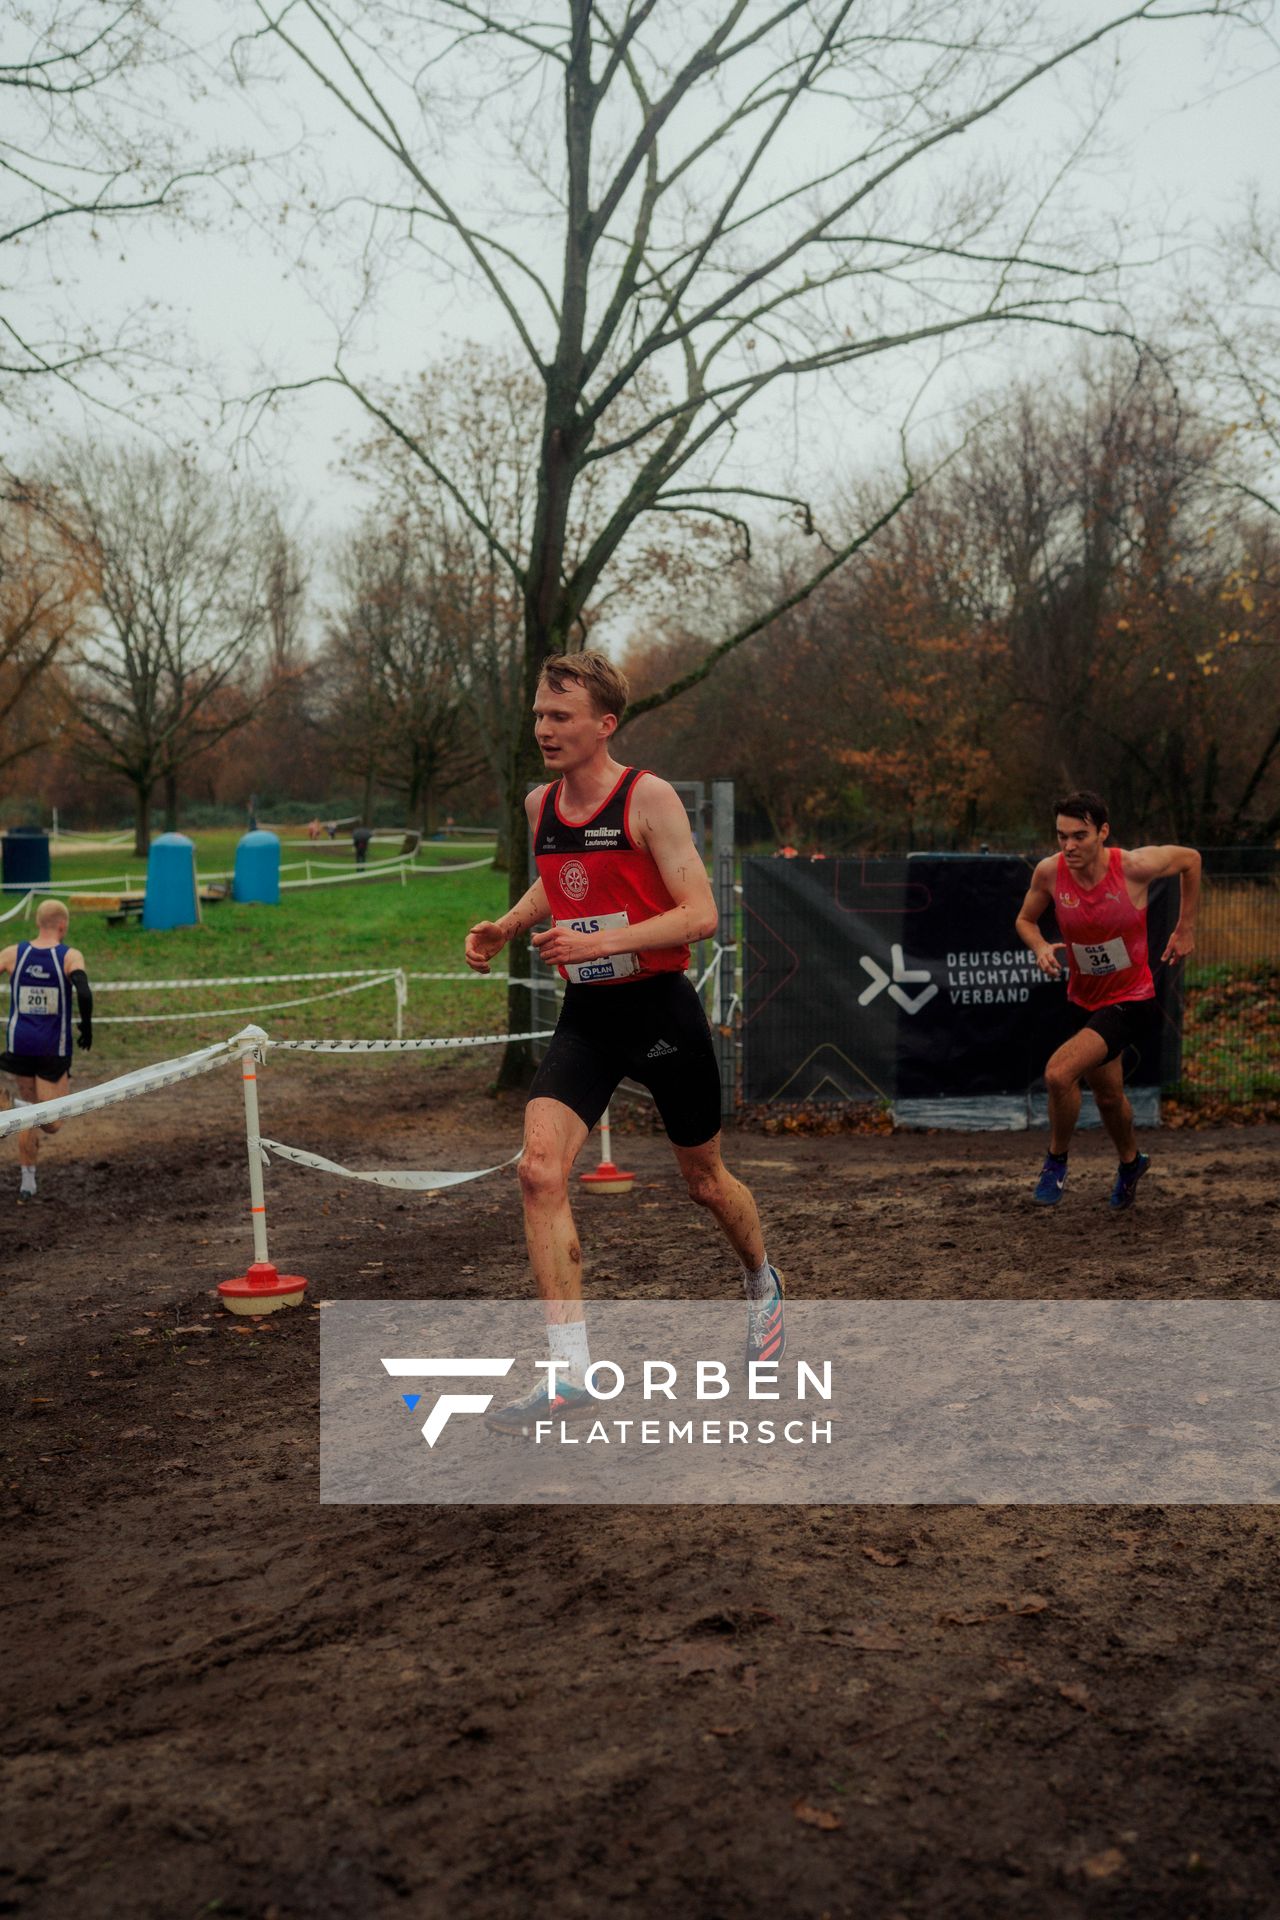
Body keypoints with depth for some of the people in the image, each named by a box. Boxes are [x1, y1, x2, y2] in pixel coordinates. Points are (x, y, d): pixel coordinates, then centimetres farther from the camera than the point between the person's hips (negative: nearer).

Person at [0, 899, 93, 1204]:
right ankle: (29, 1110, -22)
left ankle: (27, 1180, 21)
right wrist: (87, 1025, -7)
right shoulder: (71, 956, -9)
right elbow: (84, 994, -23)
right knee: (51, 1123, 7)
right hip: (53, 1049, -4)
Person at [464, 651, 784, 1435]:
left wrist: (601, 943, -28)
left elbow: (701, 914, -18)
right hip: (586, 1016, 4)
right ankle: (571, 1371, -11)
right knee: (540, 1170, -17)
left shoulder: (650, 798, -13)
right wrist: (507, 926, 7)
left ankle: (764, 1284, 46)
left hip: (660, 1009, -4)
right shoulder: (540, 804, 6)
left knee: (705, 1181, 13)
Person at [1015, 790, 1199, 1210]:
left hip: (1129, 999, -5)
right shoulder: (1049, 872, -14)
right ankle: (1131, 1161, 52)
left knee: (1058, 1074, -24)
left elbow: (1191, 859, -1)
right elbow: (1026, 919, 5)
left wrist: (1185, 929, 3)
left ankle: (1056, 1160, 2)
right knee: (1108, 1095, 22)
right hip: (1083, 999, 5)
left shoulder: (1134, 866, -22)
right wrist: (1041, 948, -17)